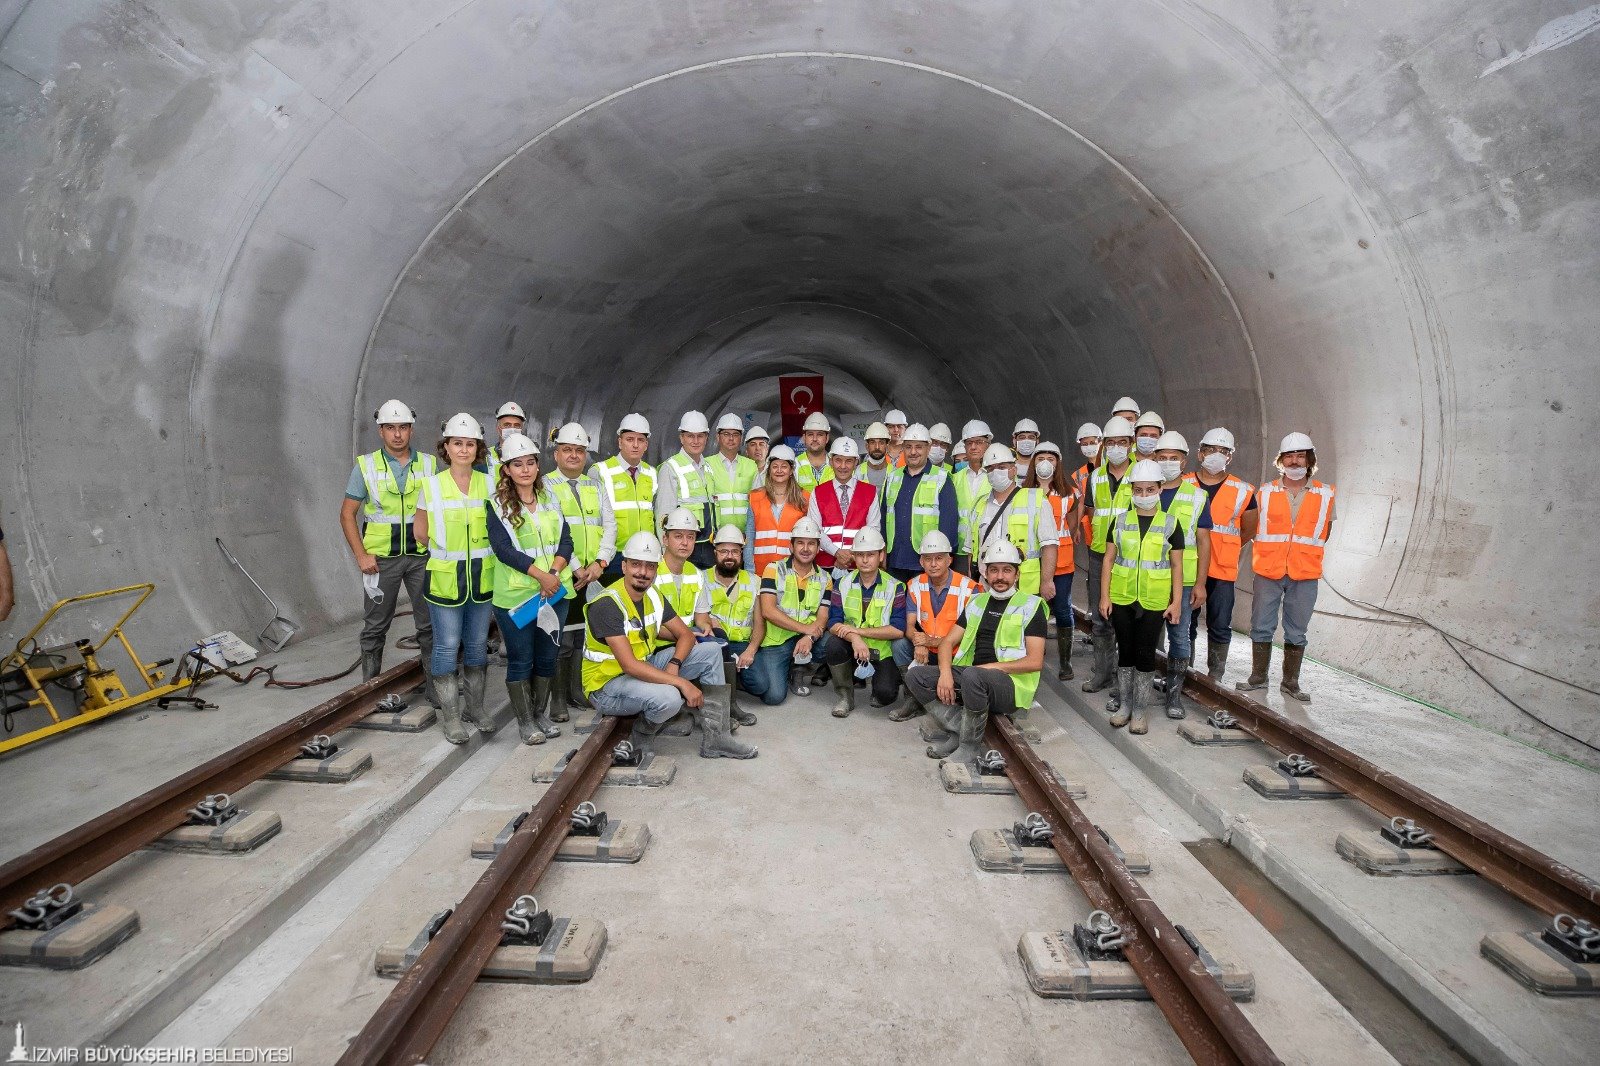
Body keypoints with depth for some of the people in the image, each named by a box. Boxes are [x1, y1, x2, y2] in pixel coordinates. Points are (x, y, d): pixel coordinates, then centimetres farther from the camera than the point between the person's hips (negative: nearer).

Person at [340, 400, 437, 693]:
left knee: (430, 624, 3)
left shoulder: (429, 464, 2)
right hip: (381, 558, -1)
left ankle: (435, 687, 14)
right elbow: (347, 514, 1)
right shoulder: (366, 466, -1)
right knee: (375, 627, 9)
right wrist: (361, 555, -8)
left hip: (422, 556, 1)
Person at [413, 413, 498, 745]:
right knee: (447, 645, 2)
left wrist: (475, 550, 2)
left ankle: (474, 707, 27)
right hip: (445, 578, -2)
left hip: (483, 577, 3)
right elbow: (420, 532, 4)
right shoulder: (432, 485, -4)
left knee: (477, 644, 12)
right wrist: (447, 550, 7)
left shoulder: (488, 484, 2)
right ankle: (449, 715, 15)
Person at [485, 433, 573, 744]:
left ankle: (541, 714, 27)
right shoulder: (498, 505, -3)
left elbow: (565, 540, 5)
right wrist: (540, 575, -21)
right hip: (515, 594, -4)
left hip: (555, 591, 4)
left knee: (547, 657, 12)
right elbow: (503, 548, -14)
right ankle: (525, 721, 18)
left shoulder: (550, 500, 11)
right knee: (520, 660, 4)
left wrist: (555, 572, -13)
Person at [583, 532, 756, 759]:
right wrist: (683, 683, -30)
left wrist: (674, 664, -15)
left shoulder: (654, 596, 2)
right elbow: (630, 666, -31)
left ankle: (716, 737, -6)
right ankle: (641, 737, -1)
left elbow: (685, 635, 7)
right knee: (669, 697, -37)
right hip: (607, 683, -8)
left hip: (645, 667, 8)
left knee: (711, 652, -1)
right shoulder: (607, 605, -24)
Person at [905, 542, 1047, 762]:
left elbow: (1035, 661, -7)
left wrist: (990, 667, -15)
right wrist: (945, 672, -8)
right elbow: (948, 641, 13)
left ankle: (970, 745, -18)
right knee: (915, 676, -11)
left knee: (972, 675, -38)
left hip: (1011, 684, -6)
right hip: (969, 676, 6)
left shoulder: (1030, 606, 2)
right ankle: (957, 727, -15)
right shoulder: (977, 602, 19)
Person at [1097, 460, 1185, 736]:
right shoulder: (1120, 520, 3)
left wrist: (1176, 602, -2)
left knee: (1145, 653, 2)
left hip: (1154, 601, -1)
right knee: (1125, 651, 8)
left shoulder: (1171, 523, 0)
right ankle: (1124, 705, 21)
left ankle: (1139, 710, 14)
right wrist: (1104, 596, 0)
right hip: (1122, 598, 1)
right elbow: (1108, 560, 5)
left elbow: (1176, 566, 3)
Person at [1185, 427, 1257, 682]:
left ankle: (1215, 678, 16)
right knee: (1185, 624, 8)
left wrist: (1221, 551, 9)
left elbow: (1247, 531, 12)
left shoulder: (1242, 491, 1)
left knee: (1220, 627, 5)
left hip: (1222, 570, 0)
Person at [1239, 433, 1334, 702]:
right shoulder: (1266, 492, 2)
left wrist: (1306, 553, 7)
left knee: (1296, 632, 8)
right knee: (1261, 628, 5)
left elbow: (1325, 531, 12)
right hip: (1268, 572, 0)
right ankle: (1258, 678, 20)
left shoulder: (1325, 494, 3)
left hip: (1305, 575, 0)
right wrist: (1272, 554, 7)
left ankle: (1291, 683, 21)